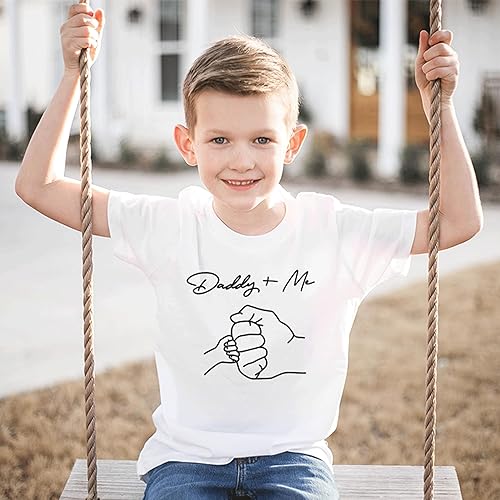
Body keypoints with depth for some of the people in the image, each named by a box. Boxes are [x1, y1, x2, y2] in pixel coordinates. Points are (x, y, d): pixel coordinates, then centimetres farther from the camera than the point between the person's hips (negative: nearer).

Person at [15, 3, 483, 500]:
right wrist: (73, 75, -8)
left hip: (293, 457, 0)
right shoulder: (169, 227, -6)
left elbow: (459, 221, -4)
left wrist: (439, 104, -10)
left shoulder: (333, 231, -6)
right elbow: (39, 186, -3)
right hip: (186, 456, 0)